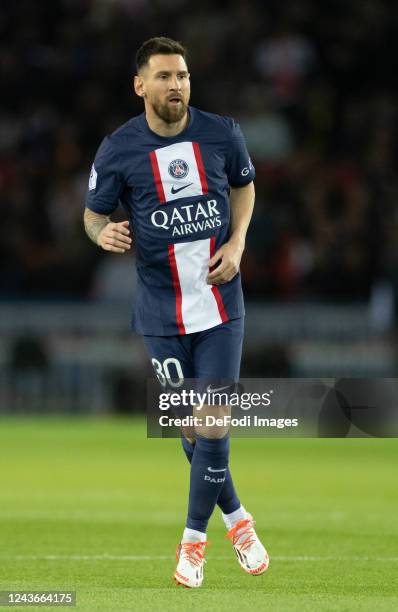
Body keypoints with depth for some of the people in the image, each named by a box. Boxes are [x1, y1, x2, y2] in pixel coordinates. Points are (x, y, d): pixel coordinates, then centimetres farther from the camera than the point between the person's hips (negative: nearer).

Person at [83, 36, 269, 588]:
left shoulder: (222, 134, -5)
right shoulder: (117, 150, -10)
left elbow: (243, 185, 13)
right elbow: (94, 213, 2)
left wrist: (237, 242, -2)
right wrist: (104, 233, -22)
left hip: (220, 304, 1)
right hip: (161, 311, 0)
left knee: (214, 422, -6)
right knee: (189, 426, 4)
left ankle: (194, 537, 9)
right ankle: (236, 518, 27)